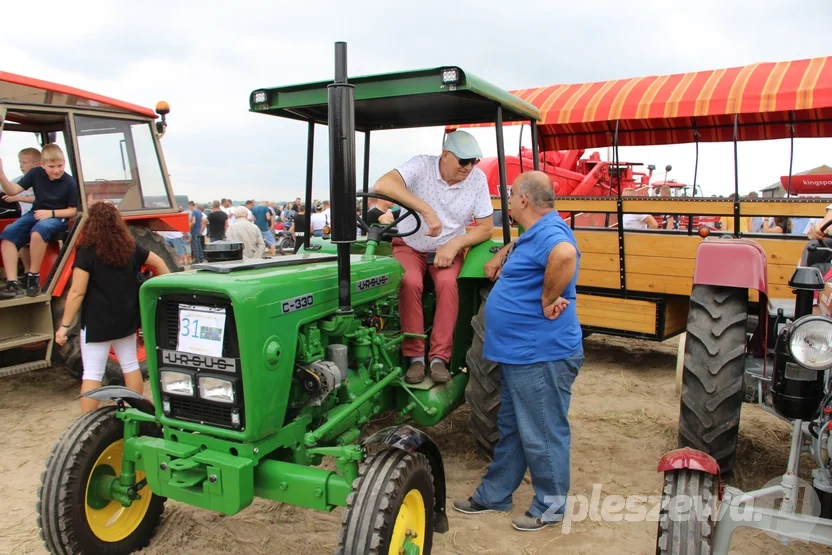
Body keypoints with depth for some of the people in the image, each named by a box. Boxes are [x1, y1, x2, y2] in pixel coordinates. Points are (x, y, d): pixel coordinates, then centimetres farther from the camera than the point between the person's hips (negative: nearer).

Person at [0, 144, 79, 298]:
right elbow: (13, 191, -6)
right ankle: (13, 283, -23)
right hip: (35, 214, 5)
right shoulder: (36, 173, -1)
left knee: (38, 231, -39)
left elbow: (73, 210, -5)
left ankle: (34, 276, -22)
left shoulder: (69, 182, -9)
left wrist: (51, 213, -19)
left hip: (57, 217, -5)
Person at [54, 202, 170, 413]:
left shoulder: (86, 251, -14)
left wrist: (64, 326, -12)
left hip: (97, 322, -5)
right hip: (126, 319, 5)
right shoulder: (130, 248, 2)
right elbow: (159, 264, 12)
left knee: (92, 373, 1)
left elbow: (77, 292, -17)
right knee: (130, 364, 17)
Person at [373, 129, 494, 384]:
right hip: (409, 246, -1)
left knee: (447, 282, -30)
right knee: (410, 282, -32)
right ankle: (415, 356, -20)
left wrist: (454, 244, -23)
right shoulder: (422, 165, -19)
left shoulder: (477, 178, -10)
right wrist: (427, 210, -45)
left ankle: (439, 358, -23)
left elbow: (485, 227, -5)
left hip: (447, 249, 2)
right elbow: (382, 185, -37)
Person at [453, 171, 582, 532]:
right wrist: (503, 255, 18)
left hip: (542, 356, -11)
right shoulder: (535, 234, 13)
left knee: (542, 435, 6)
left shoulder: (550, 232, -19)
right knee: (510, 429, 20)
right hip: (520, 352, 11)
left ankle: (550, 507, 24)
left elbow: (565, 255, -43)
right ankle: (493, 495, 34)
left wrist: (548, 301, -31)